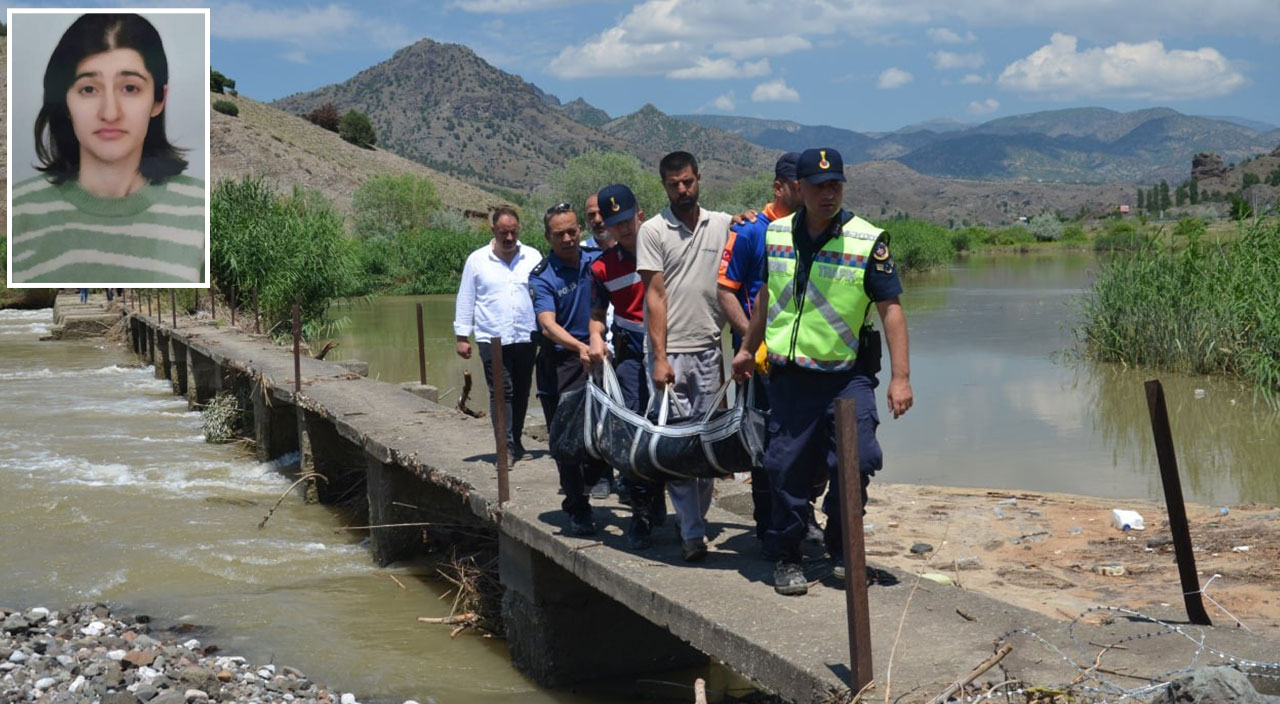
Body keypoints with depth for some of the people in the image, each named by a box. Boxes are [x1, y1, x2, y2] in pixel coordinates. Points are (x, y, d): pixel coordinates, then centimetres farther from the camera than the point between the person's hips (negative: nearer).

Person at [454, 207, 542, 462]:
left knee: (521, 392, 10)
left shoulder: (533, 257, 6)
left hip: (525, 338, 2)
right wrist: (462, 336, 3)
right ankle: (506, 446, -10)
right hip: (491, 340, -2)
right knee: (501, 392, -9)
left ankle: (515, 440, 24)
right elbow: (465, 300, 6)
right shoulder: (477, 260, 4)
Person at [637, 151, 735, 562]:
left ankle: (697, 516, 20)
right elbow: (655, 296, -4)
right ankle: (692, 532, -1)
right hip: (670, 351, -3)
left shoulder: (722, 225, 8)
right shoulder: (653, 231, -1)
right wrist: (659, 357, -9)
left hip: (708, 348, 3)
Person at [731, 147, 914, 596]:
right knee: (786, 467, 1)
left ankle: (841, 549, 14)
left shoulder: (868, 241, -6)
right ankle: (788, 558, 18)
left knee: (857, 460, -10)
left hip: (847, 376, -2)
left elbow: (890, 308, -7)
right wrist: (748, 348, 29)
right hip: (789, 375, 2)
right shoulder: (776, 235, 5)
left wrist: (900, 377, -12)